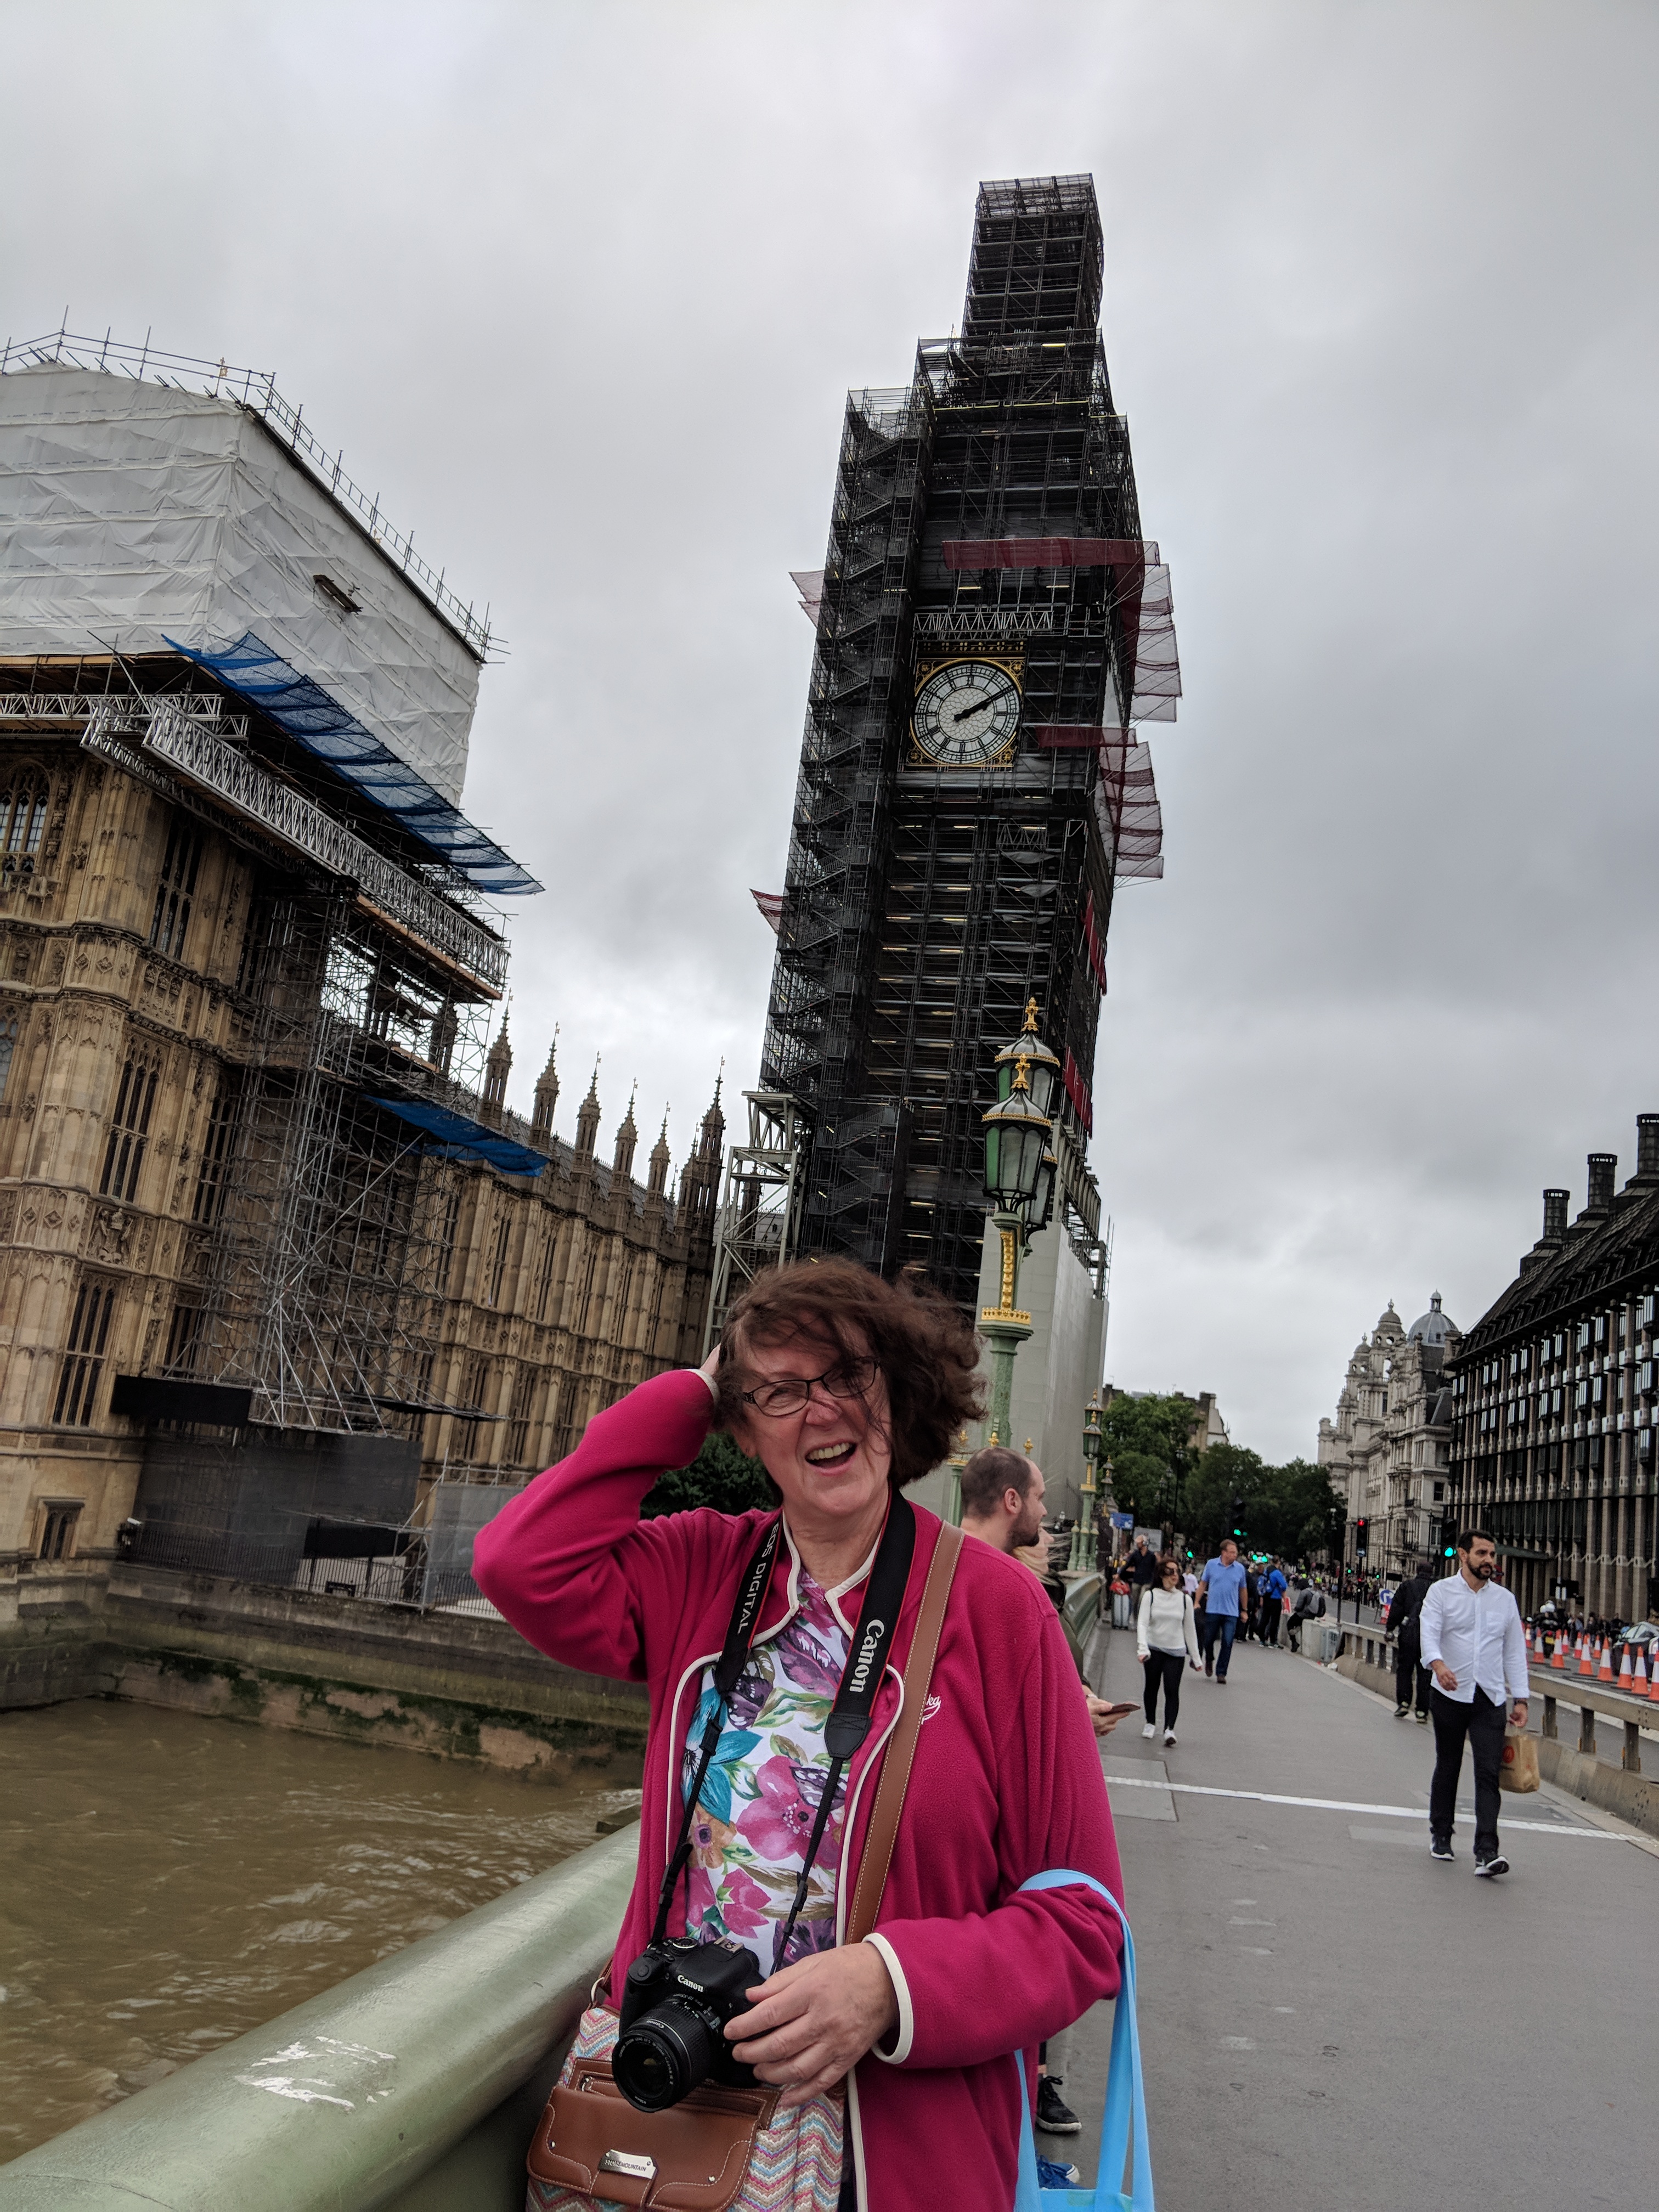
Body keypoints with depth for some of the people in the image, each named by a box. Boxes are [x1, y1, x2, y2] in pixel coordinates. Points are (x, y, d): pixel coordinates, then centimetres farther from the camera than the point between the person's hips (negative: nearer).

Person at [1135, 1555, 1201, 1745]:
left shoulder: (1185, 1599, 1)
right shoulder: (1151, 1596, -4)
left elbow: (1189, 1629, 8)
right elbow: (1142, 1623, -10)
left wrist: (1195, 1657, 9)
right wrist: (1142, 1648, -24)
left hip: (1176, 1651, 0)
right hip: (1154, 1649, 0)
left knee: (1172, 1690, -10)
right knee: (1152, 1687, 12)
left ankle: (1169, 1728, -8)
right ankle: (1151, 1723, 28)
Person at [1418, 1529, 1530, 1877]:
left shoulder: (1505, 1598, 9)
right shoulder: (1441, 1592, -2)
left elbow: (1515, 1650, 12)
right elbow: (1429, 1633, -15)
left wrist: (1521, 1698, 6)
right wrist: (1438, 1664, -35)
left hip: (1490, 1698, 2)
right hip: (1449, 1695, -2)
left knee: (1489, 1773, -9)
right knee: (1447, 1768, 11)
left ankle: (1486, 1853, -13)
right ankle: (1440, 1835, 28)